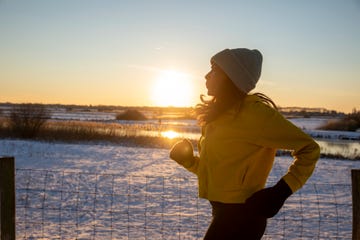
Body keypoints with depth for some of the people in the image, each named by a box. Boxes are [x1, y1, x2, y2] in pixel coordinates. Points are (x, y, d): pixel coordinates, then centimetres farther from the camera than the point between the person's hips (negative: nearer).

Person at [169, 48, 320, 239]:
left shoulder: (254, 112, -16)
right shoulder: (219, 115, 10)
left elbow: (309, 148, -11)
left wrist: (280, 192, -18)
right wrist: (188, 160, 0)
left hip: (239, 217, -8)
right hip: (224, 214, 9)